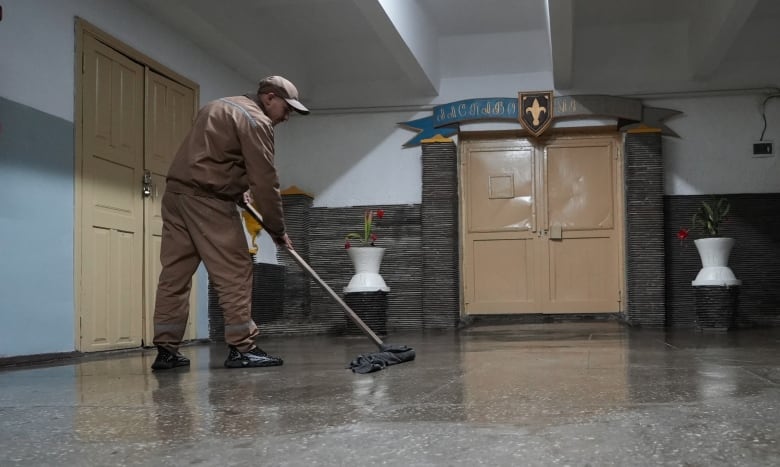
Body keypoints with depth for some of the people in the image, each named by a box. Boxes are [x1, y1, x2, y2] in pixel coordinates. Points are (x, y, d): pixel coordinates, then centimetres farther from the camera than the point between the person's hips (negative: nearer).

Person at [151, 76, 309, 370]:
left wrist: (238, 188, 19)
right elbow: (265, 182, -10)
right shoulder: (256, 121, -6)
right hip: (207, 199, -9)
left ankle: (166, 350, 9)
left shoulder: (219, 106, 24)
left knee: (174, 273, 7)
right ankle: (241, 348, -3)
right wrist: (277, 230, -3)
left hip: (176, 192, 9)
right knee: (234, 273, -4)